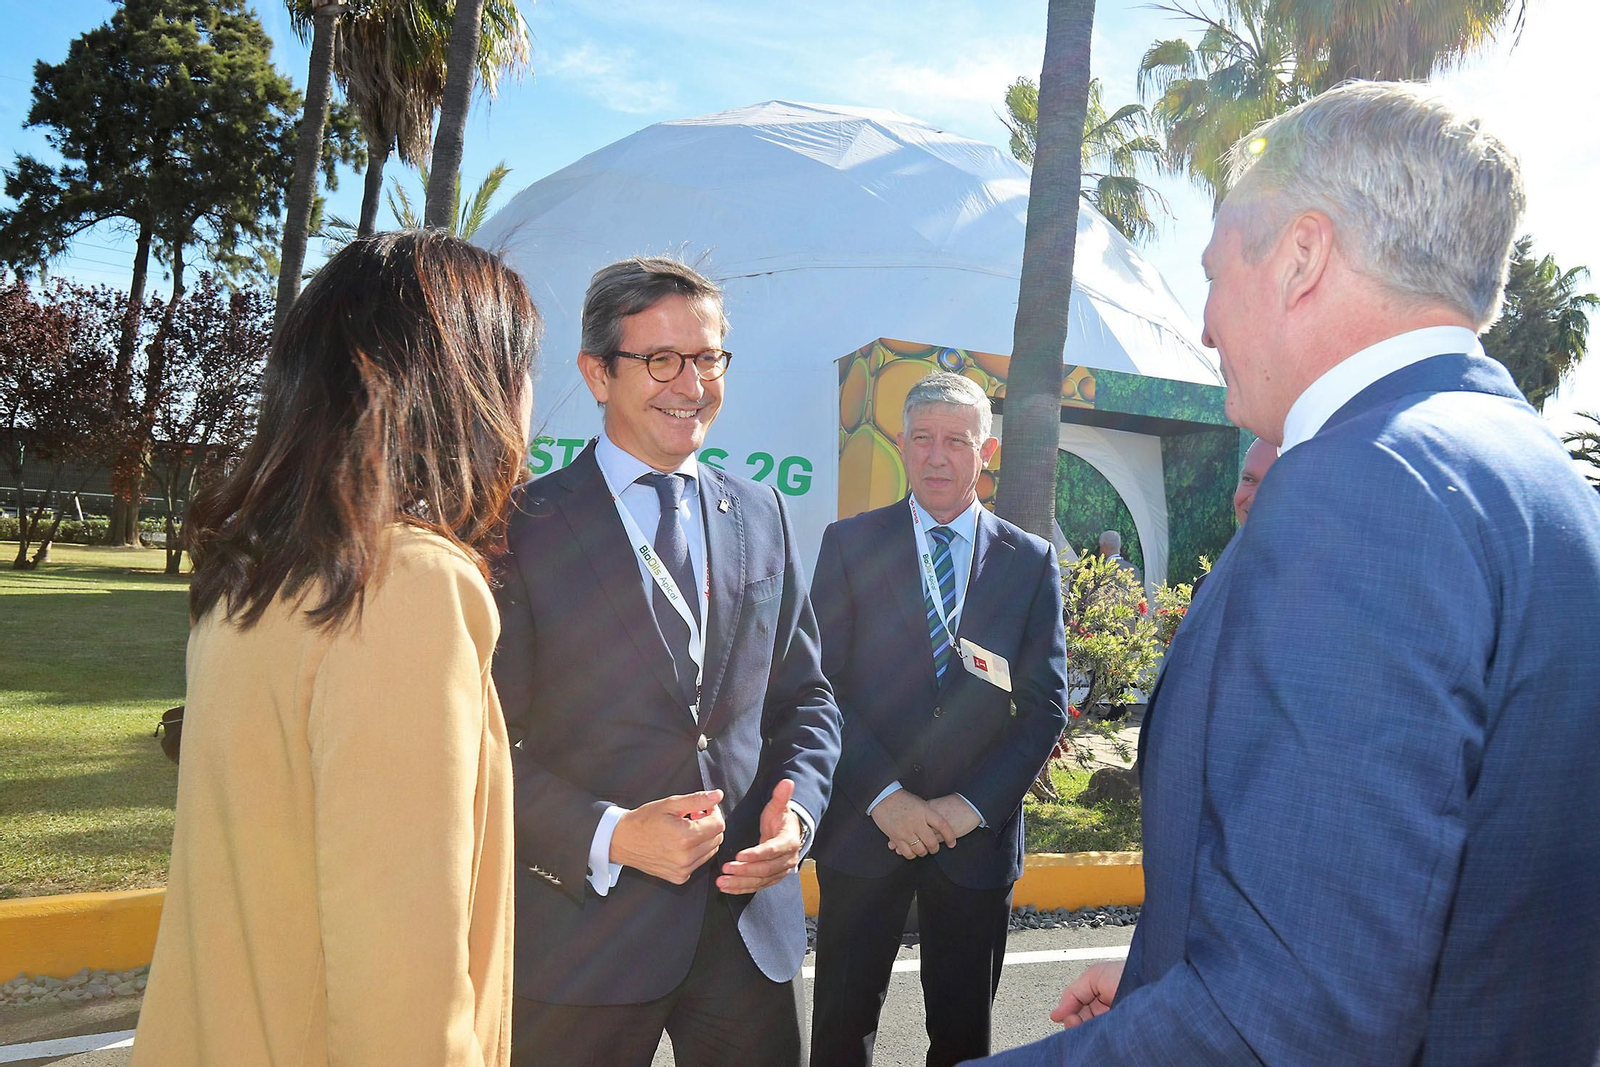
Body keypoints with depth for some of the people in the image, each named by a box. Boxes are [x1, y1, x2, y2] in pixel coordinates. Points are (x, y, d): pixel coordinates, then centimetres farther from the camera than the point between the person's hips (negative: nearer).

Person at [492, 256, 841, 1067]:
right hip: (581, 935, -3)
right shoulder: (524, 526, -7)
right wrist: (609, 837, -20)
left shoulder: (763, 517, 7)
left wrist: (796, 807, -7)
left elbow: (804, 696, 10)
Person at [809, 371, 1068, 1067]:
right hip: (863, 827, -1)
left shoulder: (1031, 561, 4)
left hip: (977, 832, 1)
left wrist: (971, 804, -10)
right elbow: (823, 683, -5)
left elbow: (1045, 705, 1)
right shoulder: (850, 544, 1)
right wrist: (884, 795, -14)